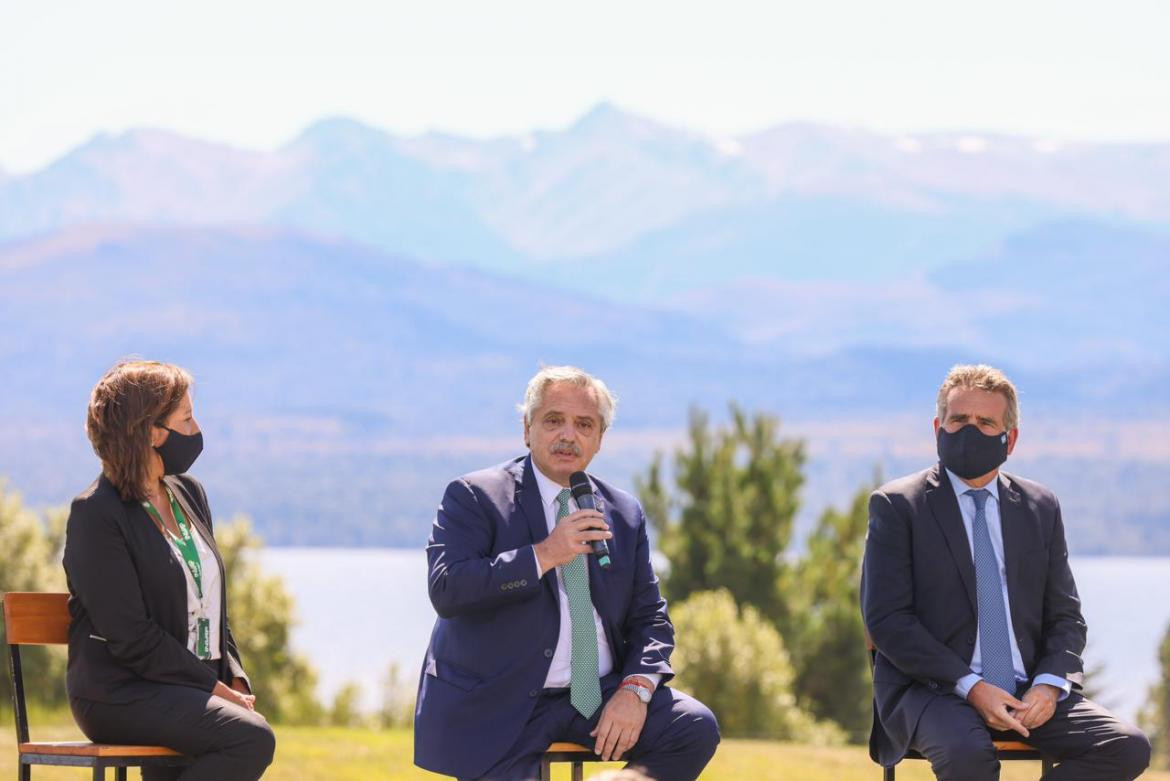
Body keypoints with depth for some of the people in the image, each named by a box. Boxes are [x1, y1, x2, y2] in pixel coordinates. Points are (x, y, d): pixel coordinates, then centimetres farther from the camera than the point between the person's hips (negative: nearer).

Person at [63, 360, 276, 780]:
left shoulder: (188, 494, 16)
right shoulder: (95, 514, -9)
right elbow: (129, 636, -15)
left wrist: (234, 679, 3)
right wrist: (213, 687, -16)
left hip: (188, 691, 7)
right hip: (121, 694, -7)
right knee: (252, 738, -27)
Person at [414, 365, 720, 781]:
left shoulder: (624, 513, 13)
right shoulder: (473, 497, -1)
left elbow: (649, 618, 12)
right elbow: (445, 590, -16)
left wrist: (636, 689, -8)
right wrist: (542, 556, -20)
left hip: (598, 695, 4)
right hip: (500, 707, -4)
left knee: (696, 728, -17)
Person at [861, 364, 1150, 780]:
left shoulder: (1040, 508, 15)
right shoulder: (896, 506, 1)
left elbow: (1065, 616, 15)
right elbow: (886, 619, -7)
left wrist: (1050, 683, -7)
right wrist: (970, 687, -17)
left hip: (1030, 693, 5)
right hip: (933, 690, -5)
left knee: (1127, 747, -20)